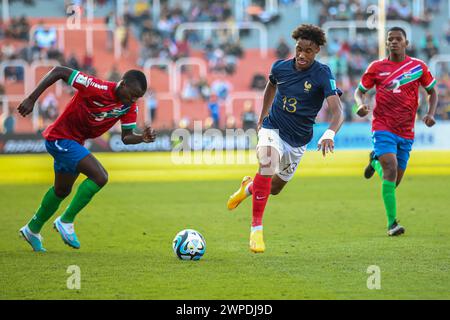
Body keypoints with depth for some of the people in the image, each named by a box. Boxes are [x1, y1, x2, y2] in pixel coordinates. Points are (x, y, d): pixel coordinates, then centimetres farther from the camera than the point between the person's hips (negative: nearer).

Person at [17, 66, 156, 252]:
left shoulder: (129, 107, -7)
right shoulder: (97, 88, -29)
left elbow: (126, 137, 0)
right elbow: (59, 72, -28)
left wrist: (142, 138, -23)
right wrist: (31, 99, -29)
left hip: (75, 142, 9)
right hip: (59, 138, -9)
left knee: (61, 191, 25)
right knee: (100, 177, -22)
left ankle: (32, 230, 45)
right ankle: (66, 221, -9)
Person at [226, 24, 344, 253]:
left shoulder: (322, 75, -20)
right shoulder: (280, 67, -9)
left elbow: (338, 111, -31)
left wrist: (329, 134, -50)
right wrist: (261, 118, 22)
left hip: (298, 141, 1)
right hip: (273, 129, -1)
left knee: (275, 189, 17)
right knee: (268, 164, -32)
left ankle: (249, 187, 54)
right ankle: (256, 228, -25)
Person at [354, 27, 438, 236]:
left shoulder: (418, 67, 4)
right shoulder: (376, 67, 2)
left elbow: (432, 92, 15)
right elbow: (360, 91, 10)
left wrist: (430, 114, -3)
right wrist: (361, 104, -13)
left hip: (406, 132, 3)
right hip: (383, 127, -3)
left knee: (393, 182, 10)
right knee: (391, 170, -22)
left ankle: (376, 161, 46)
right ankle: (392, 223, -19)